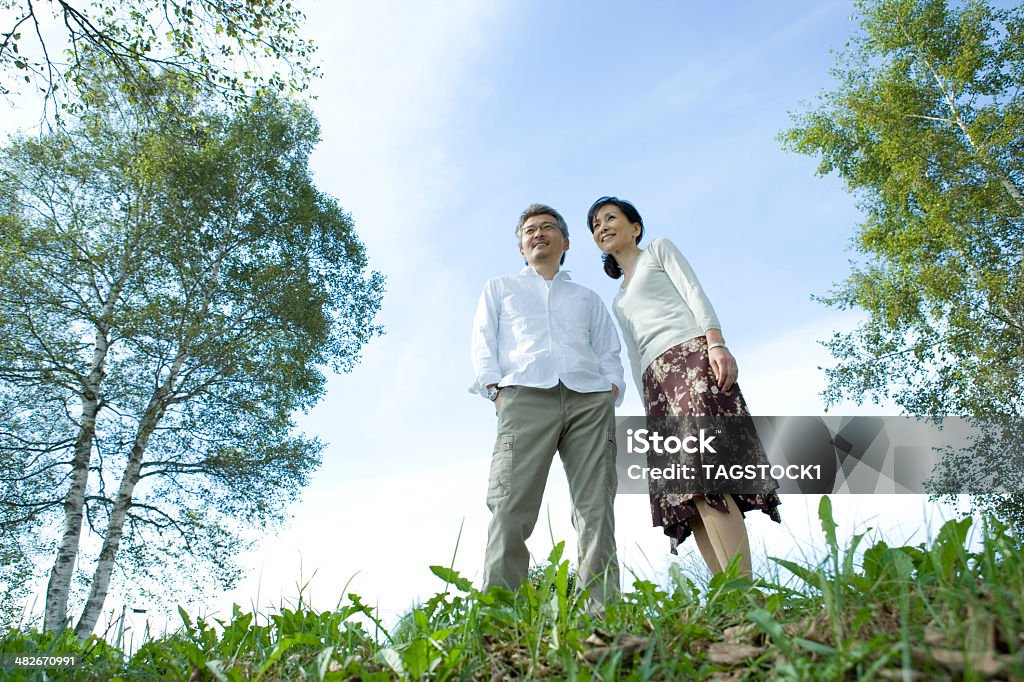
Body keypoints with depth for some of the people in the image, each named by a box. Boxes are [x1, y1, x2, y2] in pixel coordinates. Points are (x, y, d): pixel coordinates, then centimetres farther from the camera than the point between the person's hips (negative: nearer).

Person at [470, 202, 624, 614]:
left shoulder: (587, 298, 34)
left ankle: (603, 611, -11)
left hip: (590, 399, 2)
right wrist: (495, 389, -3)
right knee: (511, 507, -17)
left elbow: (609, 352, 24)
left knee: (596, 510, -10)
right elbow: (483, 344, 15)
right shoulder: (499, 289, 30)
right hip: (525, 395, -2)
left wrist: (612, 388, 2)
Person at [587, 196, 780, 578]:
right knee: (683, 490, -10)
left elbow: (694, 293, 2)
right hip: (655, 380, 6)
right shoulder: (619, 302, 34)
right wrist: (646, 406, 16)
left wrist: (717, 344, -15)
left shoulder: (659, 249, 19)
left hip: (691, 355, -6)